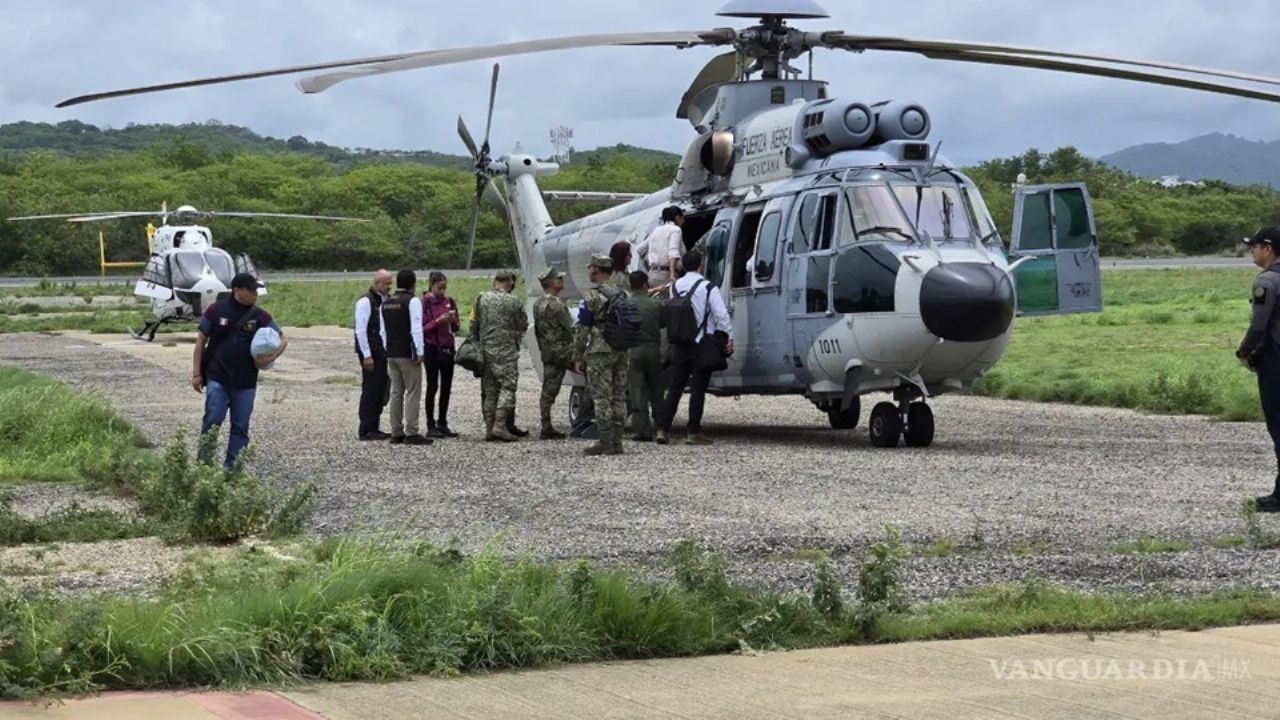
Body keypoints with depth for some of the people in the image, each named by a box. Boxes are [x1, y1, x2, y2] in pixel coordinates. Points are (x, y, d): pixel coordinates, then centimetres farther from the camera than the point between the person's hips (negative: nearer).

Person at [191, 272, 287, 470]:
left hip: (245, 382, 2)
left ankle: (232, 467, 13)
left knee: (240, 427, 5)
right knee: (213, 420, -8)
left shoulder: (260, 316, 1)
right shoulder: (216, 311, -2)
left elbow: (283, 340, 8)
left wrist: (271, 357, -12)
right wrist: (196, 373, 0)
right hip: (217, 379, -2)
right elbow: (201, 341, 3)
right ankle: (204, 462, 6)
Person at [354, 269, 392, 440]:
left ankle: (373, 428, 17)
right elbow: (360, 330, -14)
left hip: (383, 353, 8)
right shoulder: (365, 302, -10)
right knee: (370, 392, -5)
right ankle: (366, 431, -1)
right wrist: (367, 355, -17)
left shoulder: (385, 301, 14)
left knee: (381, 392, 10)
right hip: (371, 354, -8)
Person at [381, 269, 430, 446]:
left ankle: (396, 432, 12)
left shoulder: (386, 303, 12)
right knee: (413, 392, -5)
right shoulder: (412, 301, -11)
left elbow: (383, 330, 15)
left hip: (391, 354, 7)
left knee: (396, 392, 11)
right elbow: (416, 329, -16)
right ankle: (411, 433, -9)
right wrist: (419, 352, -12)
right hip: (408, 354, -7)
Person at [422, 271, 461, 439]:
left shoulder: (449, 301, 8)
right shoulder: (425, 302, -7)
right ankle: (431, 426, 3)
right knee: (432, 387, -1)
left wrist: (453, 321, -10)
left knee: (446, 387, 7)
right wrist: (438, 321, -22)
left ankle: (443, 424, 15)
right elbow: (422, 328, -10)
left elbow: (456, 328, 12)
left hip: (448, 348, 5)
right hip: (432, 348, -5)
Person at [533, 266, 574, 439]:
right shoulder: (555, 304, -15)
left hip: (546, 352, 9)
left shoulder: (538, 304, 15)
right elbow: (569, 329, -14)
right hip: (562, 351, -9)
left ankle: (546, 428, 6)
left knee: (548, 391, 7)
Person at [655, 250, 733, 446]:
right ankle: (694, 432, 1)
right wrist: (729, 337, -11)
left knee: (675, 387, 9)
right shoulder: (707, 287, -9)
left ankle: (663, 429, 2)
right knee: (698, 389, 0)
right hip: (701, 344, -4)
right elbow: (722, 314, -15)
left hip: (679, 344, 4)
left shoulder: (675, 287, 7)